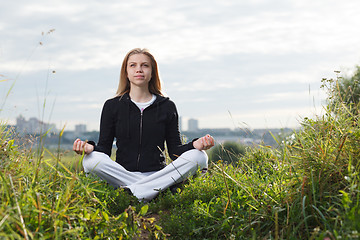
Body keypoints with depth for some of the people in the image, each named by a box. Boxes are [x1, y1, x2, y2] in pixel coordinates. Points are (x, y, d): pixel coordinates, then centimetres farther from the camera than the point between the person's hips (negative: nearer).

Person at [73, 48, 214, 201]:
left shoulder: (167, 106, 10)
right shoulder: (112, 106, 9)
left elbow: (175, 150, 7)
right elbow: (104, 148, 4)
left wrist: (195, 145, -15)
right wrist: (90, 148, -19)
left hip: (158, 174, 1)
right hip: (122, 175, -1)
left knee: (199, 157, -24)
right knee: (90, 160, -28)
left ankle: (134, 192, -32)